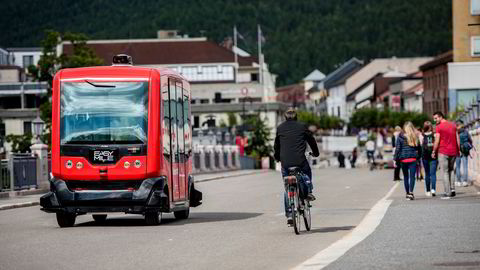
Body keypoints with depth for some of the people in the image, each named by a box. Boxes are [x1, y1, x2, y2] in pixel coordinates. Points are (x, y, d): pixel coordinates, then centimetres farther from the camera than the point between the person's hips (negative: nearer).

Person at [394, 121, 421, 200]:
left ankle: (407, 193, 19)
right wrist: (418, 157, 17)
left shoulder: (400, 137, -3)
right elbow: (419, 149, 9)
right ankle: (411, 192, -18)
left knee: (406, 177, 13)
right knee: (412, 176, -3)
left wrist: (396, 159, 1)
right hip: (413, 159, 0)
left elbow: (397, 149, -3)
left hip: (403, 159, 0)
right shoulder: (415, 137, 3)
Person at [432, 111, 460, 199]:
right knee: (450, 171, 18)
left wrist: (434, 152, 0)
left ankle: (447, 193, -5)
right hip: (453, 152, 5)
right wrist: (458, 150, 16)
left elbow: (437, 141, -10)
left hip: (443, 152, -5)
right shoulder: (453, 125, 11)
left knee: (445, 172, -1)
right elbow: (458, 139, 11)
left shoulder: (439, 127, -7)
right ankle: (452, 189, 3)